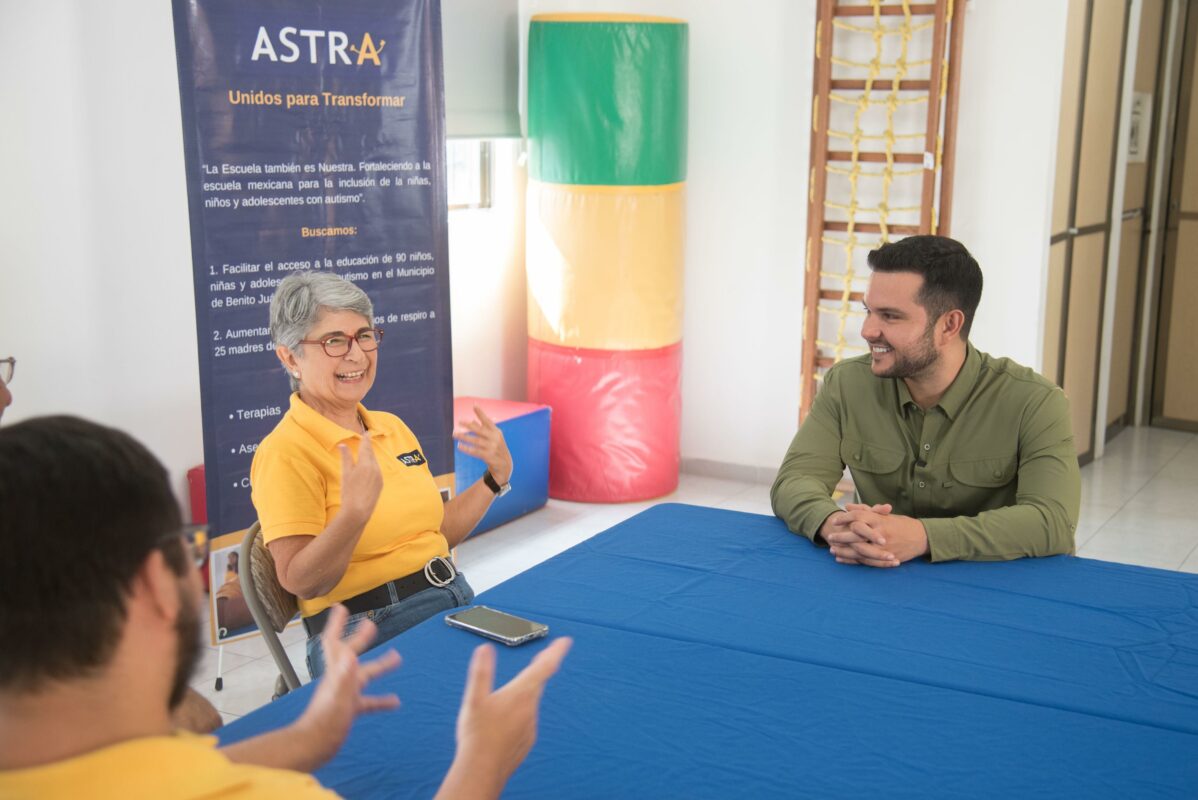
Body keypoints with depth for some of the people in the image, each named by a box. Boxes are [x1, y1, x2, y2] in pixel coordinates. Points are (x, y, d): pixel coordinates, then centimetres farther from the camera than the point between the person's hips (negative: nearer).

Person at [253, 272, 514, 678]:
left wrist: (496, 477, 12)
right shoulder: (286, 451, -9)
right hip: (366, 635, -8)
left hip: (457, 599, 8)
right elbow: (301, 582, -16)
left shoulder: (393, 427, 14)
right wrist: (355, 512, -29)